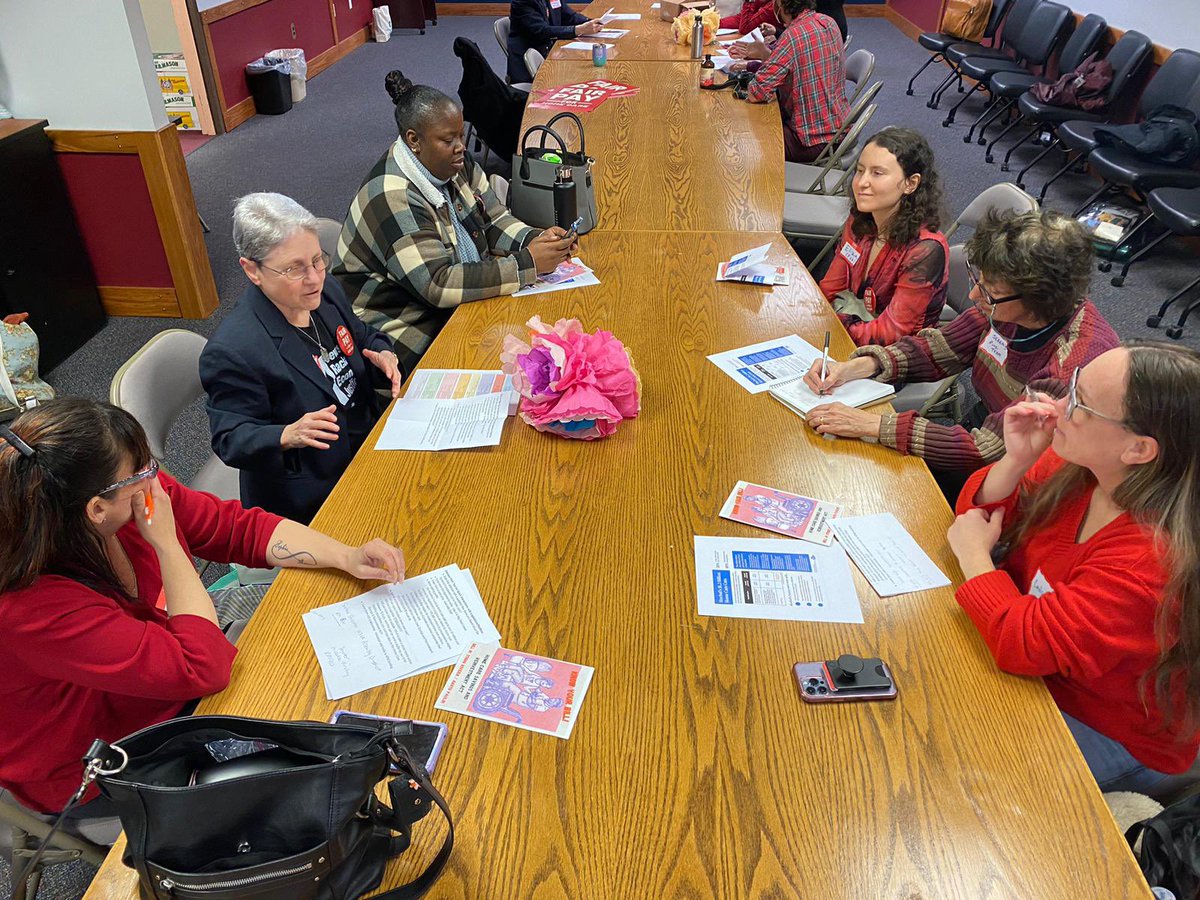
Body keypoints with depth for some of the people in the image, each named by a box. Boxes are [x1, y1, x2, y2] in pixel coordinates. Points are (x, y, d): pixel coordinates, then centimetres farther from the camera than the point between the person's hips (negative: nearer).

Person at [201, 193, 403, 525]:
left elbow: (365, 337, 18)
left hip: (370, 446, 8)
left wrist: (384, 356, -5)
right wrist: (288, 436, -34)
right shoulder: (231, 351, -23)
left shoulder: (325, 292, 0)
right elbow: (231, 440, -15)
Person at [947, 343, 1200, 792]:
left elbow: (1023, 644, -36)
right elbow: (978, 514, 0)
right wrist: (1016, 460, -21)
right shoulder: (1077, 468, -14)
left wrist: (974, 553, -20)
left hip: (1109, 734, -6)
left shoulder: (1155, 560, -36)